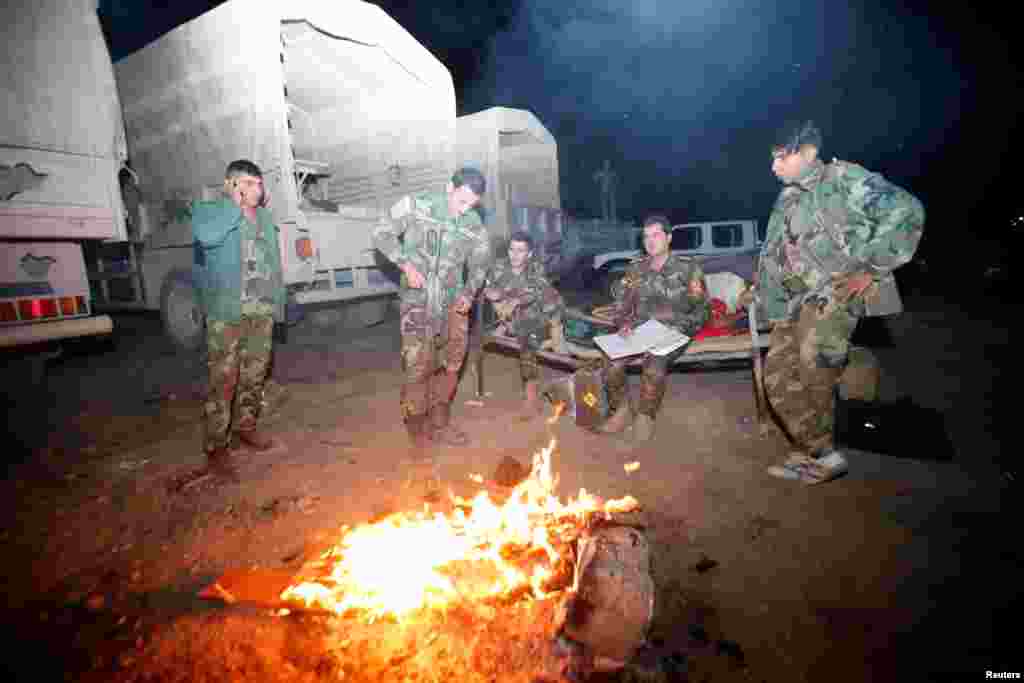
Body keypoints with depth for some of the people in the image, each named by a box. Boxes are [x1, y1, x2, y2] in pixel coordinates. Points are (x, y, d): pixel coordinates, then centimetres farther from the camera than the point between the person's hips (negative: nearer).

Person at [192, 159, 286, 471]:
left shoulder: (265, 217, 17)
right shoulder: (208, 210, 0)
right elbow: (207, 235, -24)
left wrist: (277, 297, 16)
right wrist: (236, 205, -13)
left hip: (262, 310, 6)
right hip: (226, 310, -5)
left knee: (255, 374, 12)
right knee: (223, 379, -6)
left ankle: (246, 425, 29)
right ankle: (216, 444, 3)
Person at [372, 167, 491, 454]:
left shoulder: (474, 225, 1)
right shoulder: (415, 205, -7)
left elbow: (480, 263, 14)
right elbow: (382, 233, -2)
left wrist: (469, 293, 0)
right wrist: (406, 264, -16)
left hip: (453, 303, 4)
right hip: (418, 301, -3)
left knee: (450, 366, 9)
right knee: (417, 368, -8)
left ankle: (439, 423, 27)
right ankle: (418, 430, 13)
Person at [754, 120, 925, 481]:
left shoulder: (843, 178, -4)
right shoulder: (785, 201, 16)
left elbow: (906, 210, -14)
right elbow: (769, 257, 18)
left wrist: (870, 269, -17)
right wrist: (776, 311, 11)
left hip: (840, 286, -7)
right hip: (799, 298, 7)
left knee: (815, 354, -31)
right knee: (779, 380, 0)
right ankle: (820, 457, 12)